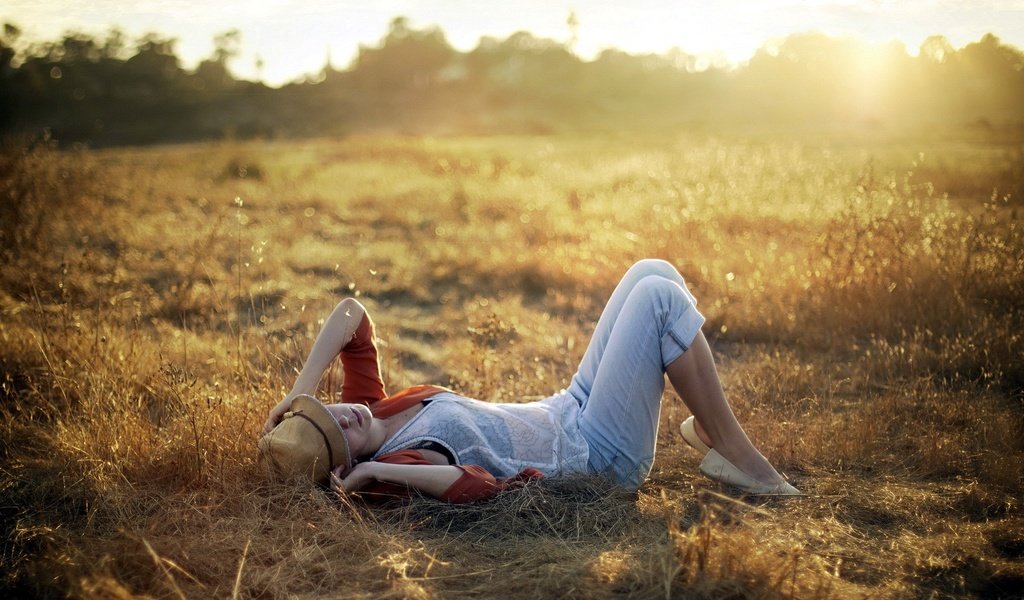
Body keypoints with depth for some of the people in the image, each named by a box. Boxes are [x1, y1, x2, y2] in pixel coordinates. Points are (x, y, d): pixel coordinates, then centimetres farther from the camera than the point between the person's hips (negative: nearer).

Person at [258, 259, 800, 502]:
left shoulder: (366, 407, -2)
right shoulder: (395, 463, -26)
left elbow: (351, 313, -4)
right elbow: (479, 485, -45)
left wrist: (301, 389, -13)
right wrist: (378, 471, -44)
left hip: (567, 413, 9)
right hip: (602, 453, -8)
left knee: (652, 273, 1)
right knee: (658, 297, -19)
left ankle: (705, 430, 11)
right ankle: (736, 453, -5)